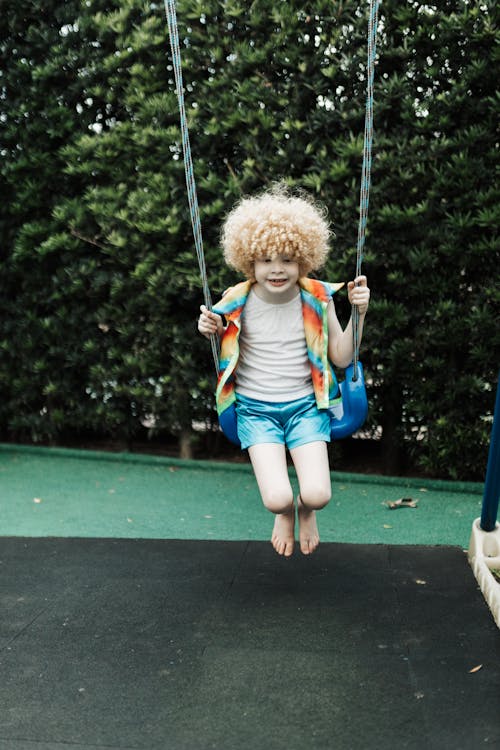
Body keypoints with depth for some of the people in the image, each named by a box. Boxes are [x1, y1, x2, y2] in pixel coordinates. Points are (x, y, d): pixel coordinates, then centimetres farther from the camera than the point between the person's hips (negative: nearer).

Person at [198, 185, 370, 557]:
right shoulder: (238, 303, -7)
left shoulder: (317, 299, -6)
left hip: (306, 404, 1)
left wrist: (359, 313, -13)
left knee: (318, 495, -18)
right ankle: (285, 513, 21)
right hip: (256, 408, 0)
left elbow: (342, 358, -1)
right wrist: (213, 331, -12)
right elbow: (227, 354, 9)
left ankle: (306, 509, 23)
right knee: (277, 499, -19)